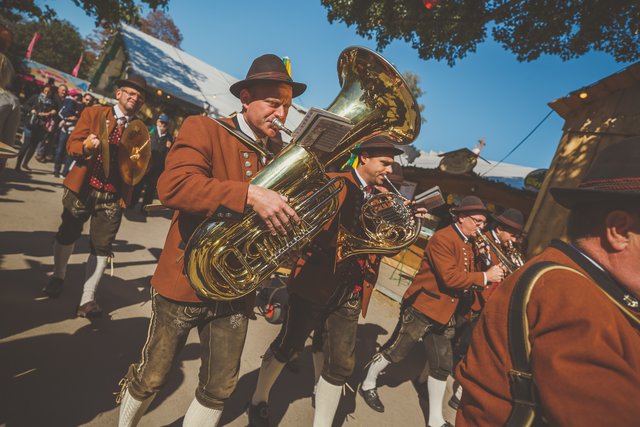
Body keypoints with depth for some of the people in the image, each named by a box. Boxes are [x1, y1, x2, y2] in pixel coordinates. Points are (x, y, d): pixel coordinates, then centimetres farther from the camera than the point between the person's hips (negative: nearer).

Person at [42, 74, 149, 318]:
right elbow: (71, 145, -2)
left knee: (102, 246, 0)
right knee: (67, 234, 15)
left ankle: (87, 299, 12)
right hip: (82, 188, 0)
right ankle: (58, 277, 42)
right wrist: (85, 146, -23)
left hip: (114, 196, 0)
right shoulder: (93, 113, 3)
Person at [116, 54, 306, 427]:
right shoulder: (204, 129, -9)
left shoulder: (283, 152, 6)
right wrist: (249, 194, -34)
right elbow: (171, 186, -25)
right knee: (151, 379, 18)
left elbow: (287, 210, 8)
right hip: (186, 281, -3)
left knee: (219, 390, 17)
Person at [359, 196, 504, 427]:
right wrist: (485, 276, -20)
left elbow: (465, 277, 9)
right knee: (395, 352, 8)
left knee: (443, 366, 13)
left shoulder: (467, 244, 10)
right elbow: (450, 278, -26)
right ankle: (368, 385, 32)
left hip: (444, 313, 8)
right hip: (422, 308, -8)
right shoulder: (442, 238, -19)